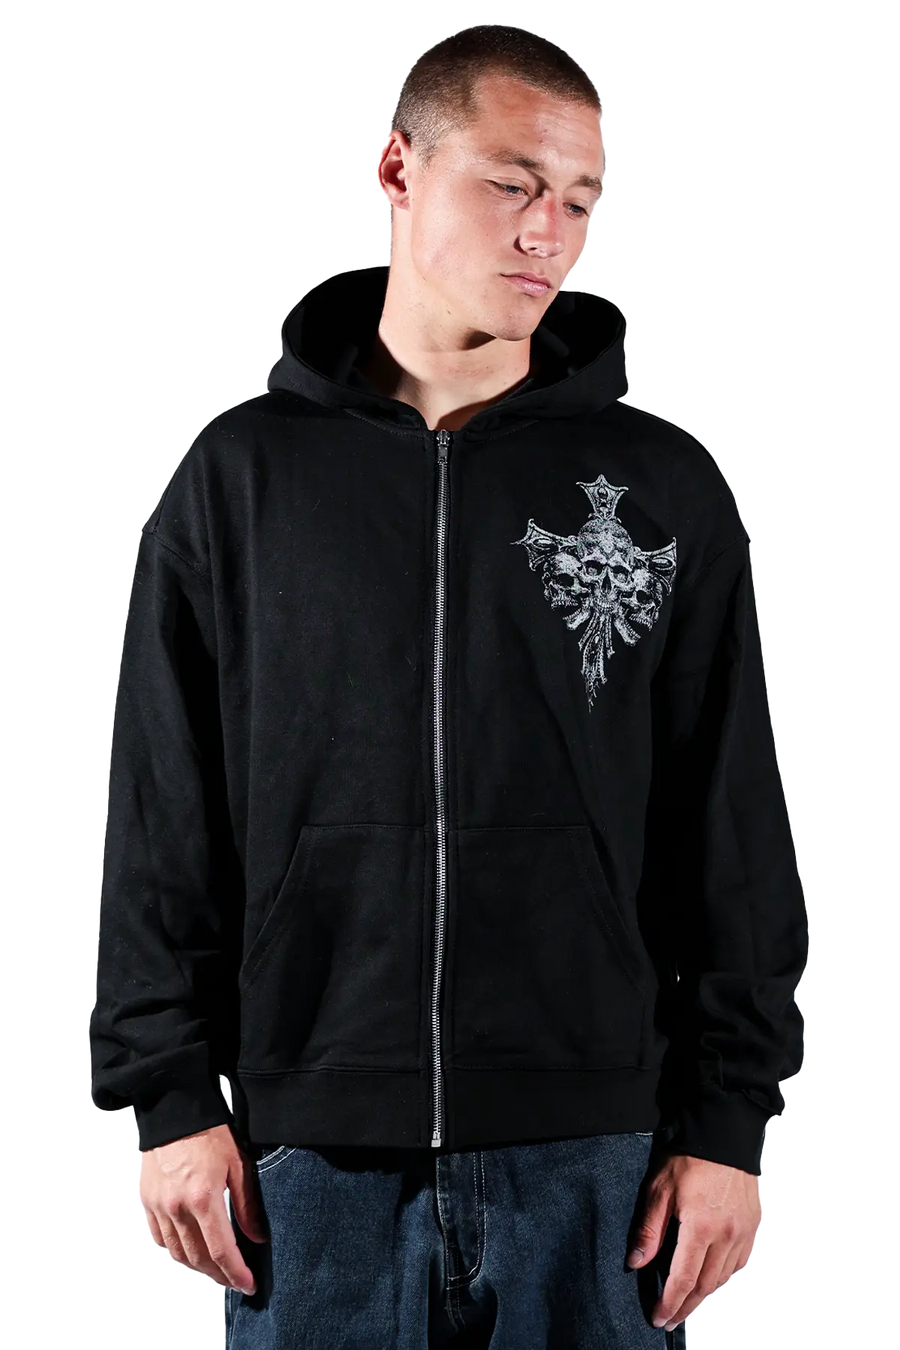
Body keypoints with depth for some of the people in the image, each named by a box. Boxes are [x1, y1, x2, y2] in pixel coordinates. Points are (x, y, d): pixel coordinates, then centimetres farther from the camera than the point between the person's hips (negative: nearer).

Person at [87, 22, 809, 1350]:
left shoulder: (667, 489, 5)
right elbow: (162, 817, 5)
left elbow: (733, 832, 5)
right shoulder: (242, 474, 5)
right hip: (315, 1151, 0)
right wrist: (170, 1094, 0)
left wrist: (728, 1118, 0)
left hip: (591, 1157, 0)